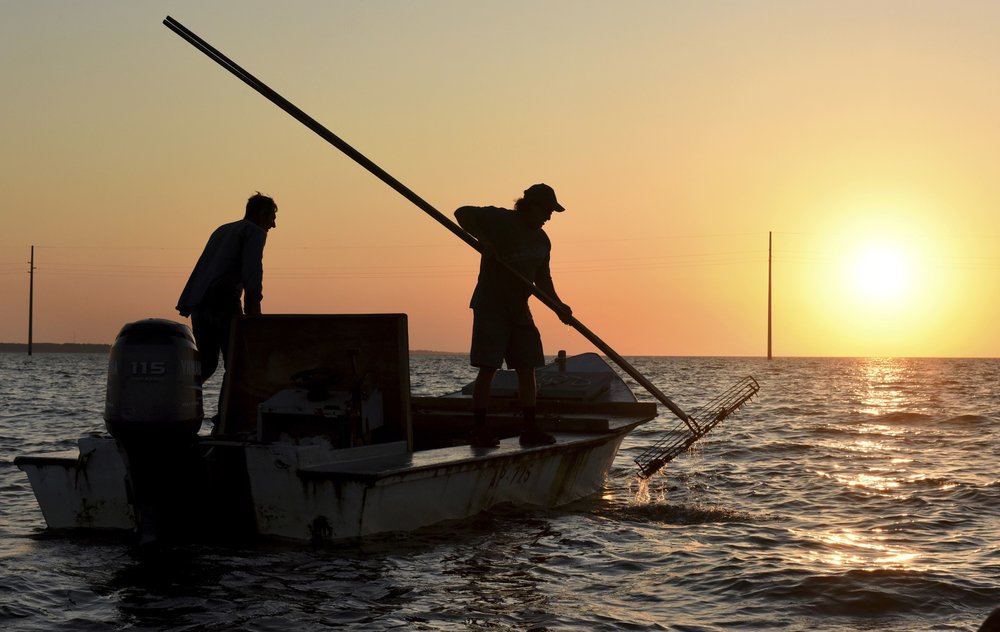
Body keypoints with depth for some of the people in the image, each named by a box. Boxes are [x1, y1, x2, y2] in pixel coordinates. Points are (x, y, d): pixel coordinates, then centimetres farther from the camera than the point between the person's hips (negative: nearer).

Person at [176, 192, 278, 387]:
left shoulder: (222, 230, 28)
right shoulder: (255, 232, 4)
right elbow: (251, 270, -12)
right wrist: (253, 304, -17)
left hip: (198, 303, 8)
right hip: (223, 301, -8)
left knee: (207, 363, 14)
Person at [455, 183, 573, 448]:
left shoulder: (542, 241, 12)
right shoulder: (499, 219, -9)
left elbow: (542, 279, 17)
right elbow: (462, 213, -15)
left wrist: (558, 305, 2)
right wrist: (485, 241, -25)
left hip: (519, 309, 7)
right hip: (490, 306, -7)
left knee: (527, 369, 5)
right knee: (488, 368, -9)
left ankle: (530, 429, 11)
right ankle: (479, 429, -3)